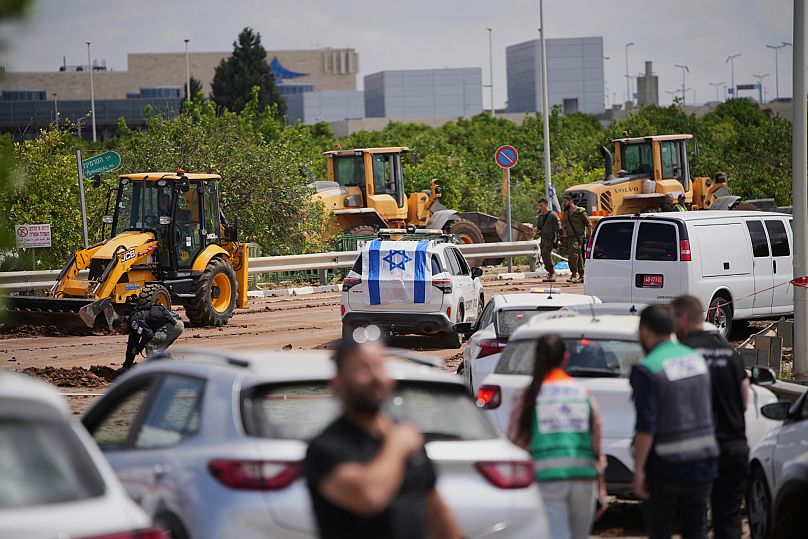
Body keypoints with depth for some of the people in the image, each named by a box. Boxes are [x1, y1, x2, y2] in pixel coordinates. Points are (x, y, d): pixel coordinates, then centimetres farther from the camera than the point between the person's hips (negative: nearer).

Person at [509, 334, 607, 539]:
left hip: (547, 477, -3)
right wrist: (601, 488, 16)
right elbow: (596, 446, 9)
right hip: (584, 476, 3)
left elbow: (516, 442, 2)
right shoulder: (583, 393, 8)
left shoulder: (530, 396, 1)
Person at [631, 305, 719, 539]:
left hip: (665, 469, -6)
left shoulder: (646, 370, -15)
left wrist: (639, 469, -15)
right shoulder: (697, 359, 8)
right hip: (702, 465, 6)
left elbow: (646, 426, -20)